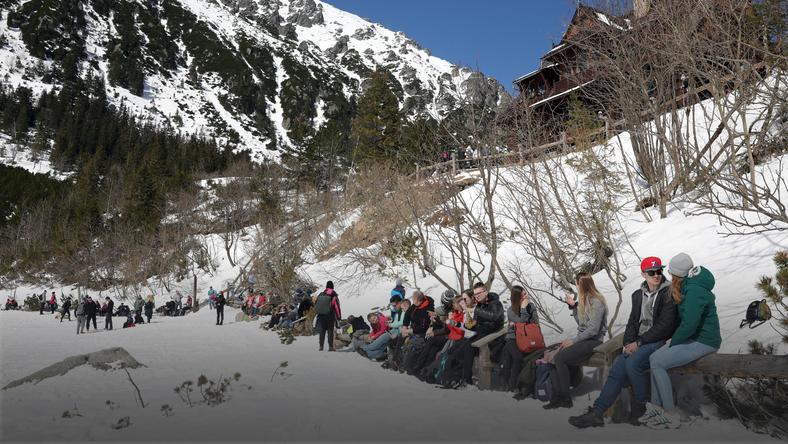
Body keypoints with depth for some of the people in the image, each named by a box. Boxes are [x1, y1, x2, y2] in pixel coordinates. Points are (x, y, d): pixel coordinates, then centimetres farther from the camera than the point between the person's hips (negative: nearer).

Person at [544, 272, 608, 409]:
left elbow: (593, 329, -19)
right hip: (582, 339, 8)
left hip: (593, 341, -8)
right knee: (556, 355, -14)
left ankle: (565, 398, -12)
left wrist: (573, 341, -16)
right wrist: (573, 306, 14)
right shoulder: (584, 300, 17)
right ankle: (558, 397, -17)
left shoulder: (597, 302, -13)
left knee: (560, 358, -22)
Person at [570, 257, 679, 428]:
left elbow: (664, 325, -13)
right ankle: (596, 413, -16)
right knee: (617, 368, -14)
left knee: (632, 363, -31)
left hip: (660, 341, -6)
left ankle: (641, 407, -10)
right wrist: (628, 343, -2)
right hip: (639, 342, 6)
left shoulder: (668, 293, -7)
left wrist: (639, 343, -14)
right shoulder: (638, 295, 15)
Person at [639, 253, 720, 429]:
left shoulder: (694, 290, -24)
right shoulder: (689, 284, 7)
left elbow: (689, 324, -27)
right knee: (654, 358, -2)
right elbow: (685, 318, 17)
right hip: (693, 336, 9)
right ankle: (656, 407, 4)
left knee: (658, 363, -15)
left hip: (704, 341, -9)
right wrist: (674, 338, 7)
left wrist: (673, 342, -12)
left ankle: (671, 416, -6)